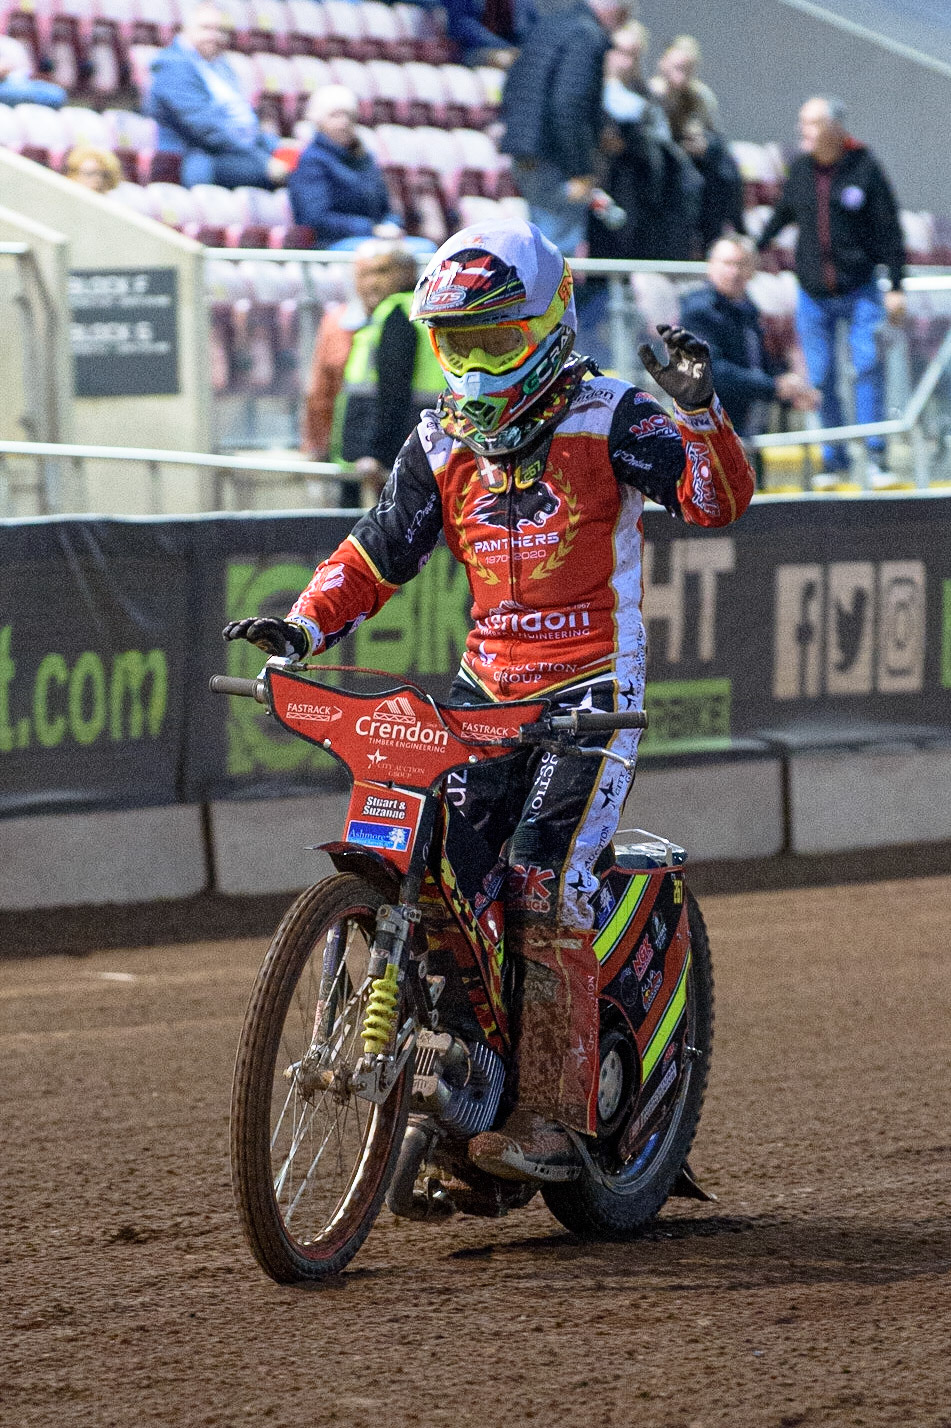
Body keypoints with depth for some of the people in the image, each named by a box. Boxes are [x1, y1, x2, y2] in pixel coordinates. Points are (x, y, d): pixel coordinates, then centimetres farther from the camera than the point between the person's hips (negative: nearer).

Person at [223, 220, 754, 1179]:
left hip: (593, 689, -6)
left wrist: (698, 409, -31)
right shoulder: (441, 444, 11)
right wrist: (303, 626, -3)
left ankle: (553, 1111, -18)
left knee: (542, 884, -20)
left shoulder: (605, 418, -4)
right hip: (486, 688, 6)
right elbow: (377, 554, 14)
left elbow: (719, 499, -14)